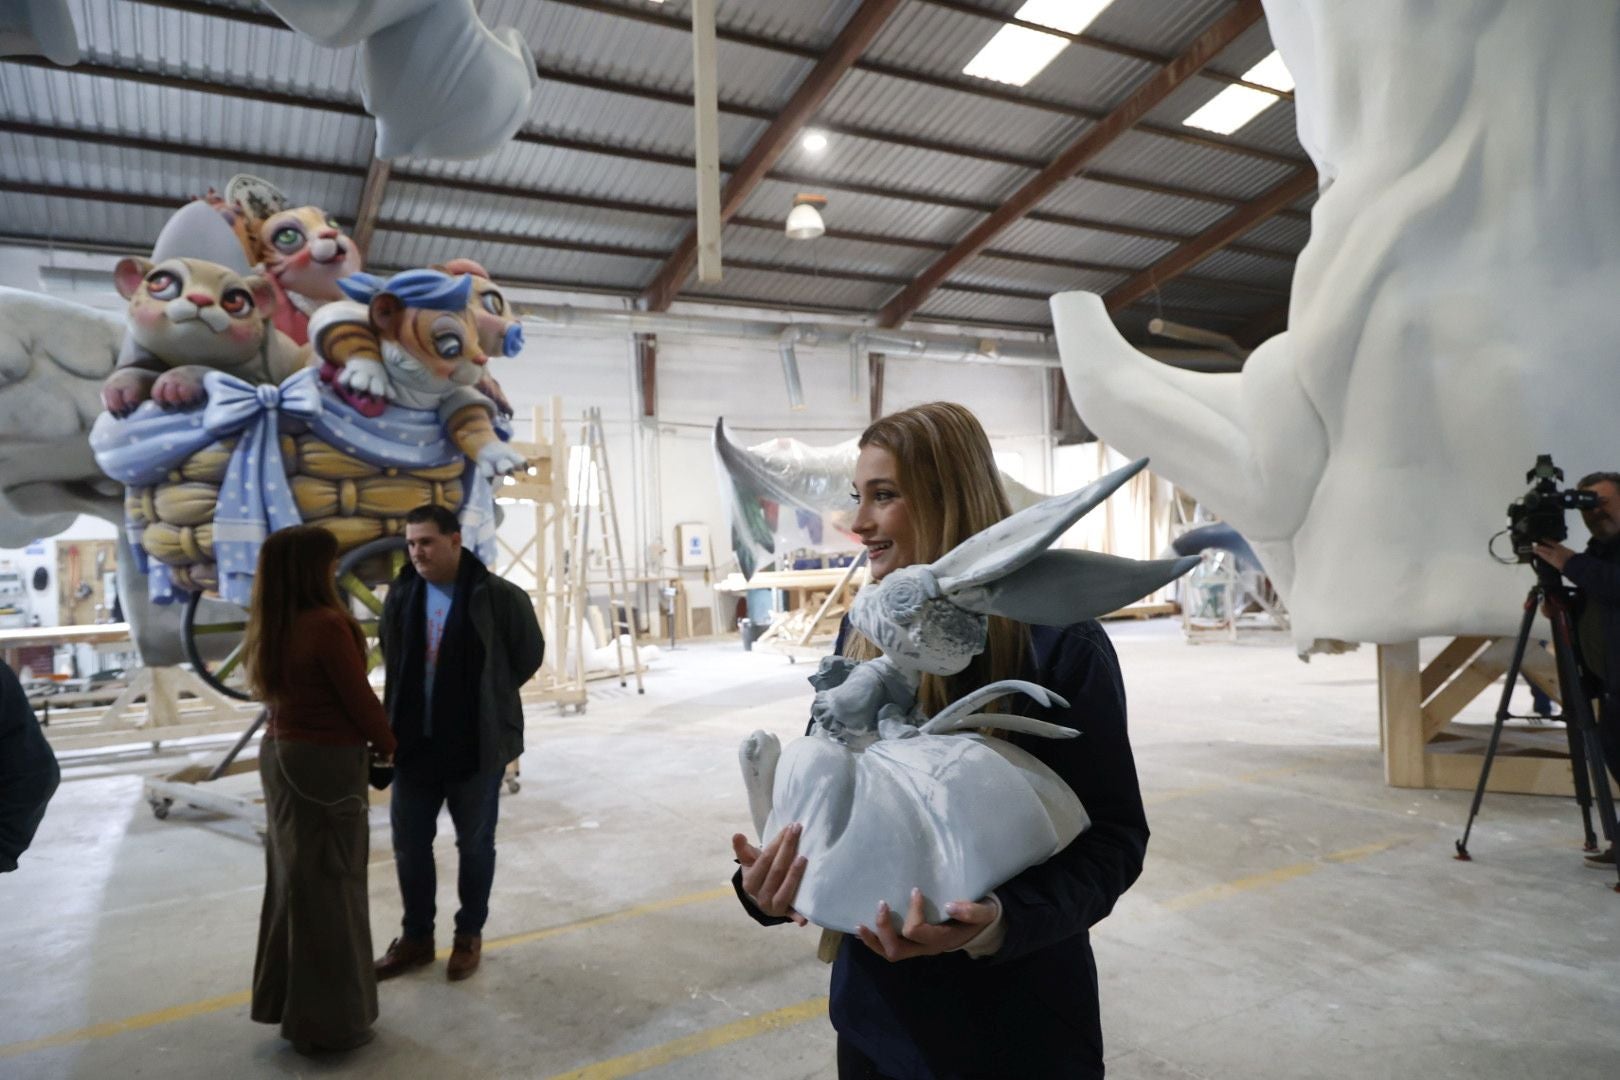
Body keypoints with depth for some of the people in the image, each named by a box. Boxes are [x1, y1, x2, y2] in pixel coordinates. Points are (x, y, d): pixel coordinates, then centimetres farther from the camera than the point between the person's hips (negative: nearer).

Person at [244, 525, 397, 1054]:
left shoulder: (270, 627, 3)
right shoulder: (327, 624, -22)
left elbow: (279, 690, 8)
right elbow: (359, 698, -16)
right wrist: (387, 743, 1)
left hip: (280, 753, 8)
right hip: (326, 761, -8)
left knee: (291, 877, 19)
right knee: (328, 885, 4)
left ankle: (285, 998, 34)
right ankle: (329, 1018, 18)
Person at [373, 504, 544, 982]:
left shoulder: (498, 597, -14)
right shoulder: (402, 594, 1)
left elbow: (529, 655, -2)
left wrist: (489, 699, 5)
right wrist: (406, 705, 12)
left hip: (475, 745, -4)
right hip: (414, 743, 5)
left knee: (474, 845, 11)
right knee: (409, 844, 14)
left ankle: (469, 935, 29)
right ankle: (416, 937, 32)